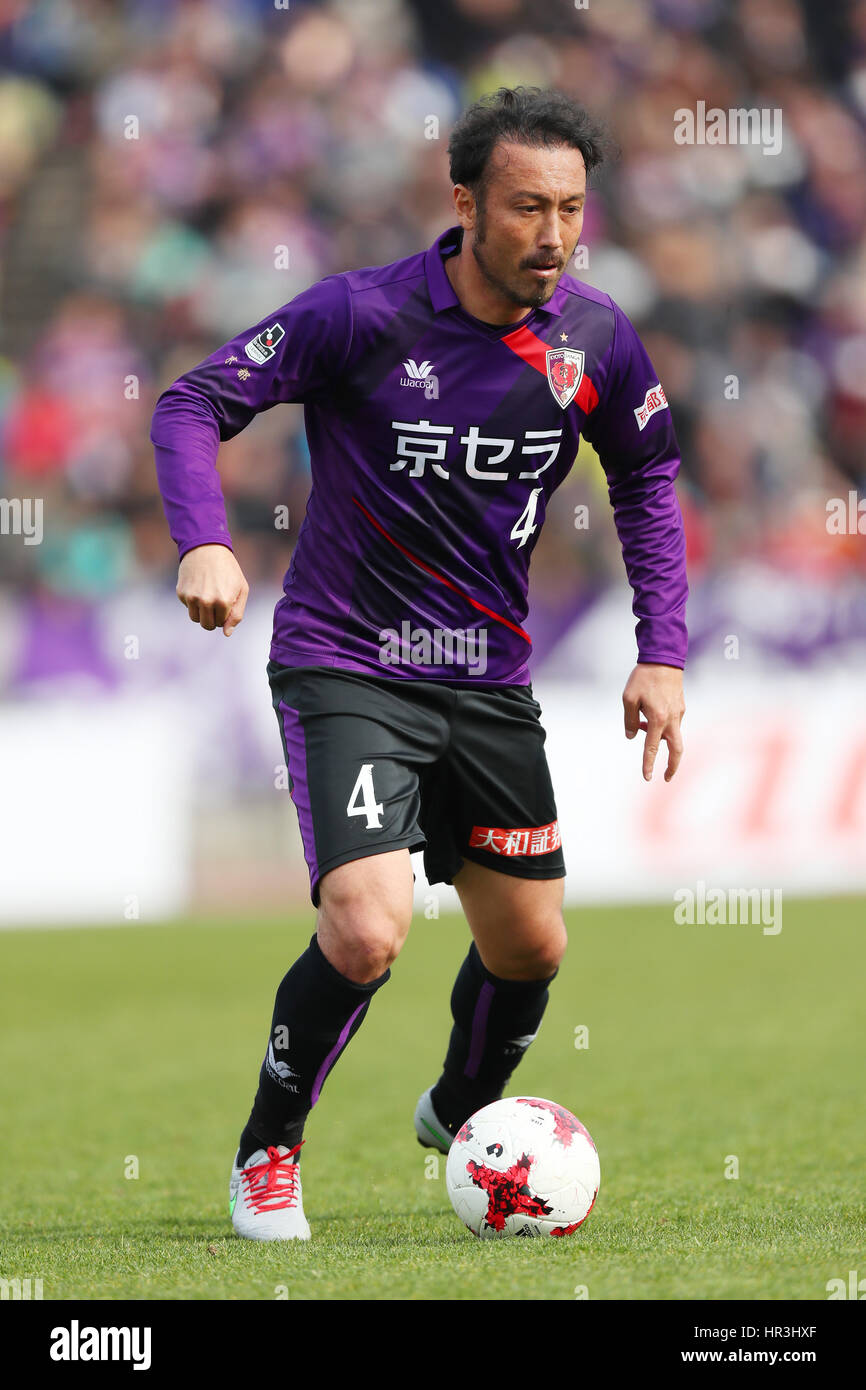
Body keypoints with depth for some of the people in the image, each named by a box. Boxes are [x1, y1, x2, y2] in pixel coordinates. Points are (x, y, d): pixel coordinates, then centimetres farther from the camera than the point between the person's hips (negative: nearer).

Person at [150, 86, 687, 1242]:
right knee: (368, 929, -22)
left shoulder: (595, 338, -3)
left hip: (489, 682, 5)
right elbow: (193, 405, -10)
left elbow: (646, 475, 14)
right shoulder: (361, 314, -17)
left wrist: (663, 651, 5)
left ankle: (461, 1117, 46)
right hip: (346, 668, -5)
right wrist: (204, 544, -28)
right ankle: (268, 1154, 3)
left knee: (530, 949, 12)